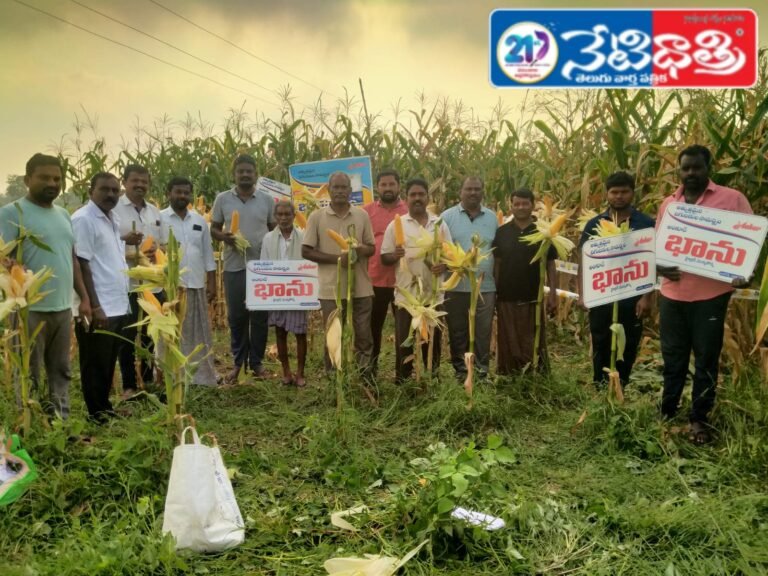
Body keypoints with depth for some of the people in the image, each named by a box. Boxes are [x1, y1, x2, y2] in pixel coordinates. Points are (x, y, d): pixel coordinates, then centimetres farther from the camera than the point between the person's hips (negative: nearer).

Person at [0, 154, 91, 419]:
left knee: (61, 371, 14)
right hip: (30, 309, -7)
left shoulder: (63, 214, 14)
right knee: (28, 376, 3)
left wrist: (84, 298, 13)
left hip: (63, 308, 7)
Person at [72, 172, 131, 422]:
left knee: (108, 365, 17)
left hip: (118, 306, 8)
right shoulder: (83, 219, -12)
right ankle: (97, 416, 13)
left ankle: (105, 409, 28)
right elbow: (82, 266, -17)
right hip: (98, 310, -8)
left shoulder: (113, 220, 15)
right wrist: (94, 307, -20)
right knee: (96, 367, 3)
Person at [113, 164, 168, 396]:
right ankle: (129, 385, 13)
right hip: (125, 284, -5)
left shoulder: (155, 211, 13)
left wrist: (158, 249, -5)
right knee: (128, 336, 3)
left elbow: (166, 244, 17)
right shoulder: (113, 209, -6)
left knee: (150, 335, 13)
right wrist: (124, 240, -25)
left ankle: (148, 379, 27)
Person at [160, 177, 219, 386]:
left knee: (198, 332, 11)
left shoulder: (199, 220, 11)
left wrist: (212, 283, 7)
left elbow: (207, 254, 12)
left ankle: (202, 374, 20)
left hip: (196, 285, 4)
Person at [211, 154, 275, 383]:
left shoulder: (267, 200, 3)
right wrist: (224, 237, -15)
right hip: (234, 267, 0)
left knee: (260, 316, 6)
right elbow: (213, 229, 7)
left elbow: (275, 230, 10)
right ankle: (238, 362, 20)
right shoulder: (222, 199, 2)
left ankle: (256, 361, 19)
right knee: (236, 316, 7)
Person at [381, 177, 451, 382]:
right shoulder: (396, 225, 1)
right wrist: (395, 255, -22)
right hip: (406, 295, -2)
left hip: (434, 294, 2)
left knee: (433, 341, 12)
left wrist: (444, 265, -14)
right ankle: (402, 382, 16)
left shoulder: (440, 224, 7)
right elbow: (384, 258, 1)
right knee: (404, 343, 4)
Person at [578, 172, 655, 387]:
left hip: (632, 300, -1)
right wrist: (583, 294, 1)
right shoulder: (594, 224, 3)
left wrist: (647, 297, -8)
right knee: (601, 347, 10)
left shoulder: (646, 223, -2)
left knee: (627, 349, 9)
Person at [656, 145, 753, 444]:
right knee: (672, 357, 14)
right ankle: (667, 412, 28)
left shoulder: (732, 199, -2)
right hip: (673, 294, 4)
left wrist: (746, 273, -19)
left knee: (706, 359, 7)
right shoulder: (668, 203, 10)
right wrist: (659, 268, -4)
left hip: (711, 294, -3)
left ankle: (699, 419, 21)